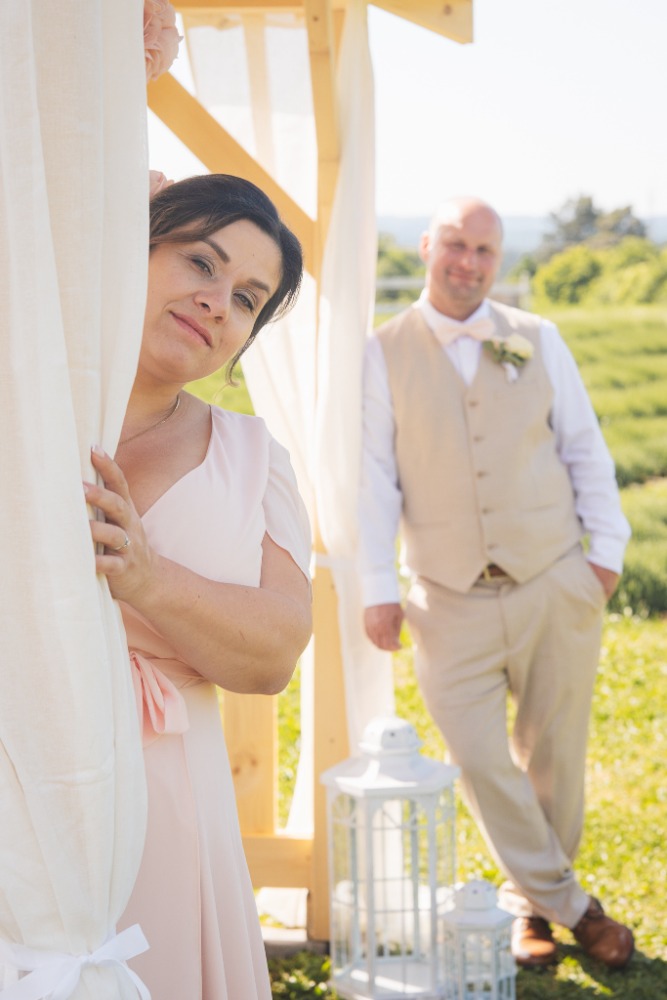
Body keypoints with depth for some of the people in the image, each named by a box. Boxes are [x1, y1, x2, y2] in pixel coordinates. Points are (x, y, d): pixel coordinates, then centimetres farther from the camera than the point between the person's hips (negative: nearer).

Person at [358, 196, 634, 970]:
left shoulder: (537, 341, 5)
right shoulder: (385, 354, -1)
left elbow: (584, 449, 10)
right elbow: (375, 475, -2)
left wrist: (608, 547, 4)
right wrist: (377, 587, -5)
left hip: (556, 586, 2)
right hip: (451, 600, -2)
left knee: (554, 754, 9)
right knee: (480, 760, -3)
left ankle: (529, 899, 28)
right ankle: (563, 903, 14)